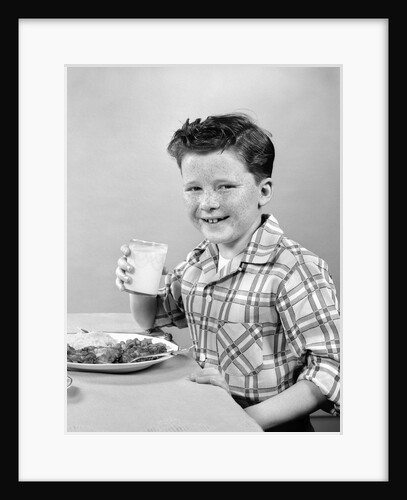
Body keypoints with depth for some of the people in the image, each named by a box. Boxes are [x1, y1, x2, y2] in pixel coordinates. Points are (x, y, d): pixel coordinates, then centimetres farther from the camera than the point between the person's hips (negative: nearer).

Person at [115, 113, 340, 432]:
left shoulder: (296, 270, -17)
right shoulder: (198, 261, 5)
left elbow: (331, 367, -18)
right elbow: (151, 318, 20)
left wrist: (249, 417, -24)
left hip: (271, 429, -5)